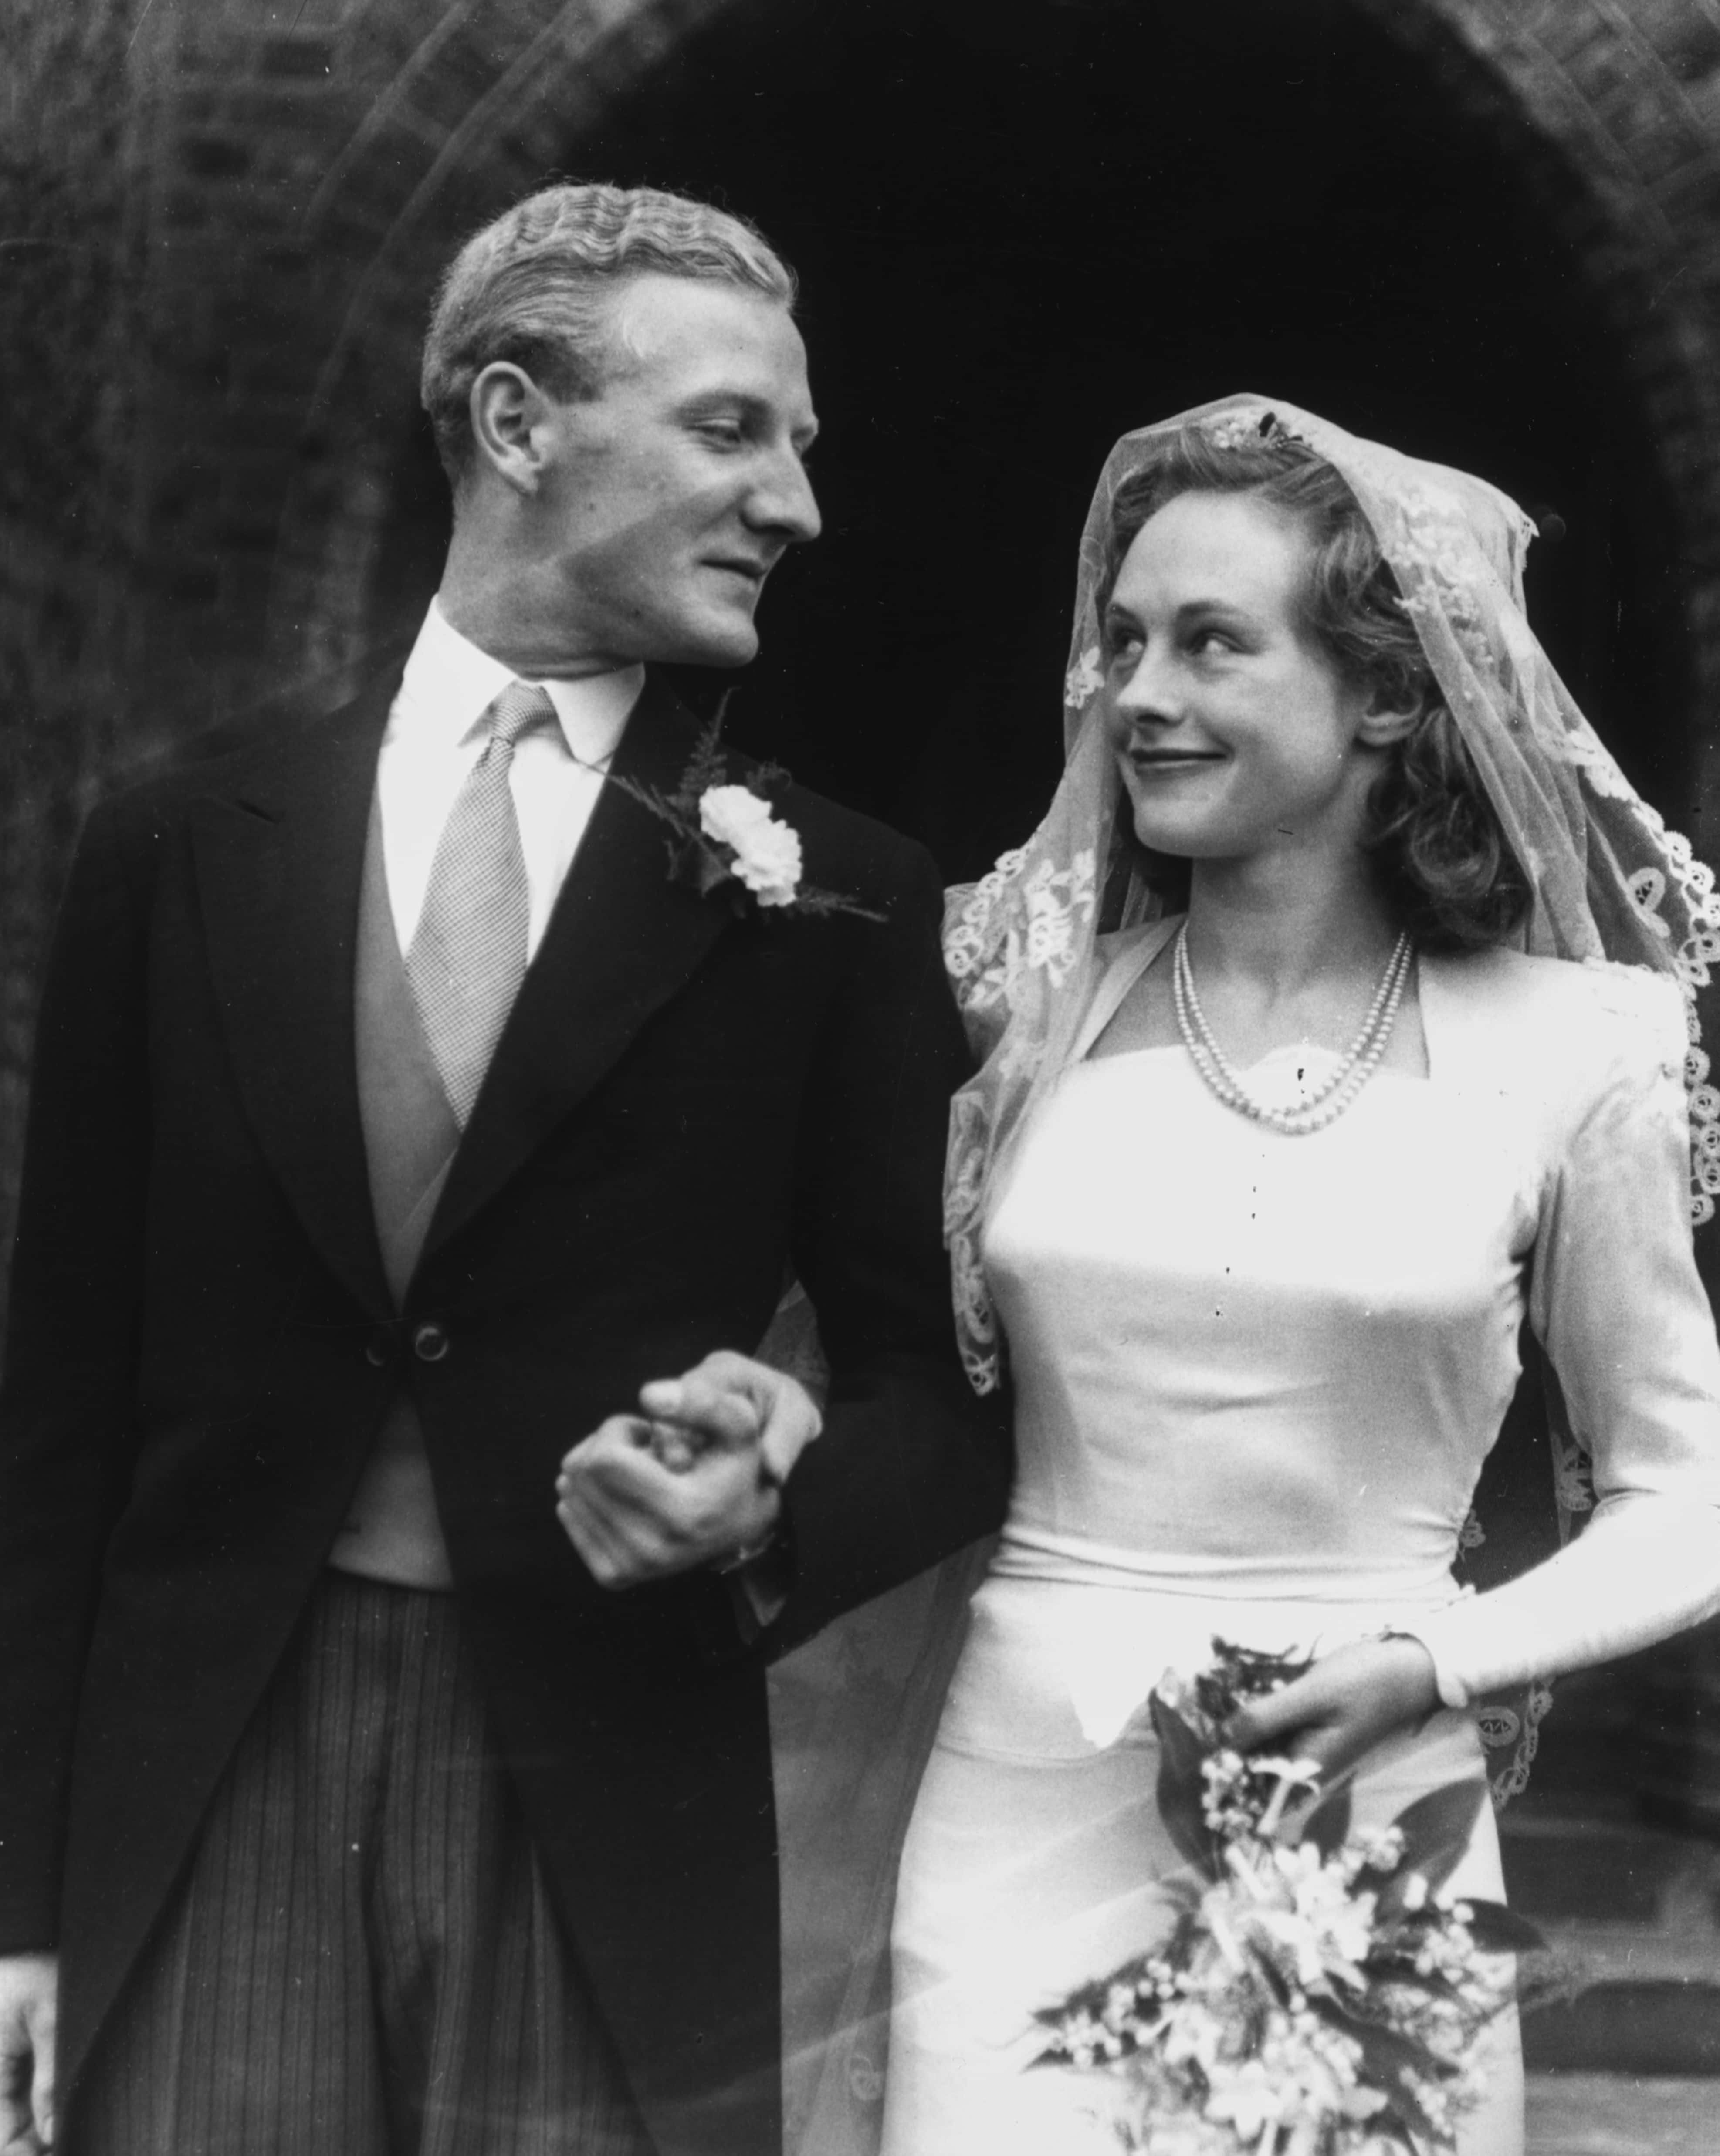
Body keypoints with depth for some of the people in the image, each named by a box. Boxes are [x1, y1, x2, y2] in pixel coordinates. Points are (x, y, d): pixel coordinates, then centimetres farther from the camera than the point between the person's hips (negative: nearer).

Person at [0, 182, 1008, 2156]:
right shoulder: (184, 852, 2)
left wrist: (779, 1511, -17)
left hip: (608, 1828, 0)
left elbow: (948, 1391, 4)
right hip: (199, 1790, 1)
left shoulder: (833, 901, -1)